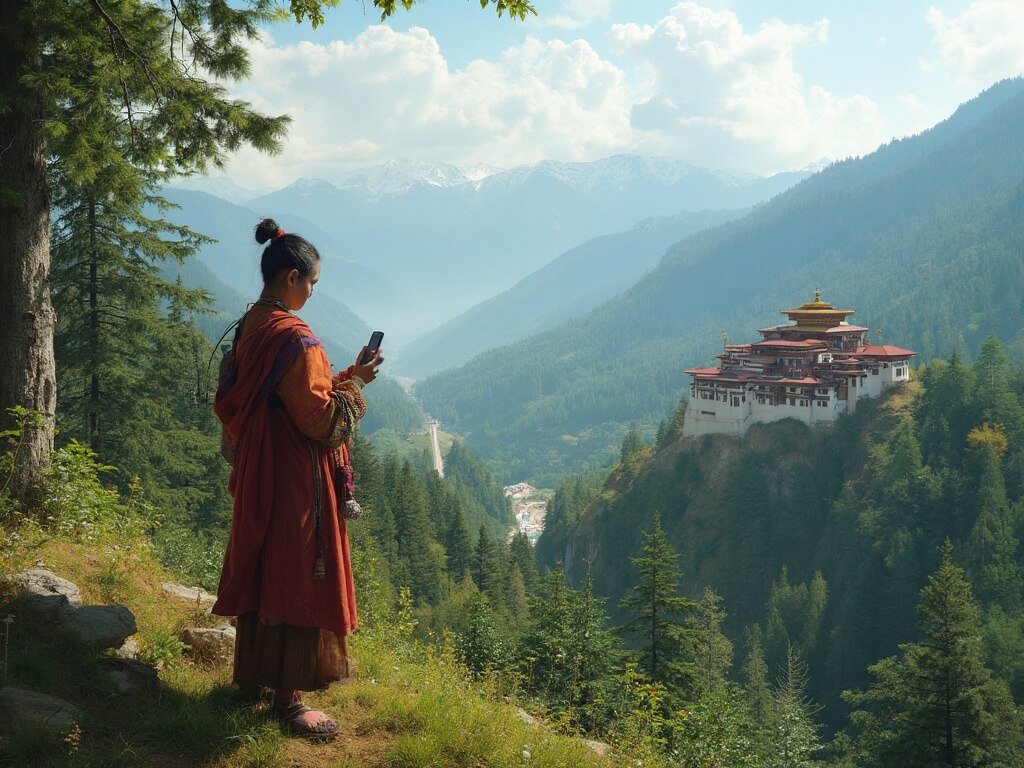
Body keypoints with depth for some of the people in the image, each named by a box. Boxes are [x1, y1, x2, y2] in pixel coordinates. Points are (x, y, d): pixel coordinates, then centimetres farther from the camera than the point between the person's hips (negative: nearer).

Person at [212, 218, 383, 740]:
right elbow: (319, 417, -21)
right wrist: (354, 385, -5)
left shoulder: (251, 326, 6)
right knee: (296, 575, -1)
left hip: (258, 473, 9)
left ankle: (258, 667, 36)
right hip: (297, 479, -9)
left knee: (263, 567, 20)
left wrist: (344, 377, 10)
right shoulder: (294, 339, -22)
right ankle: (288, 695, 7)